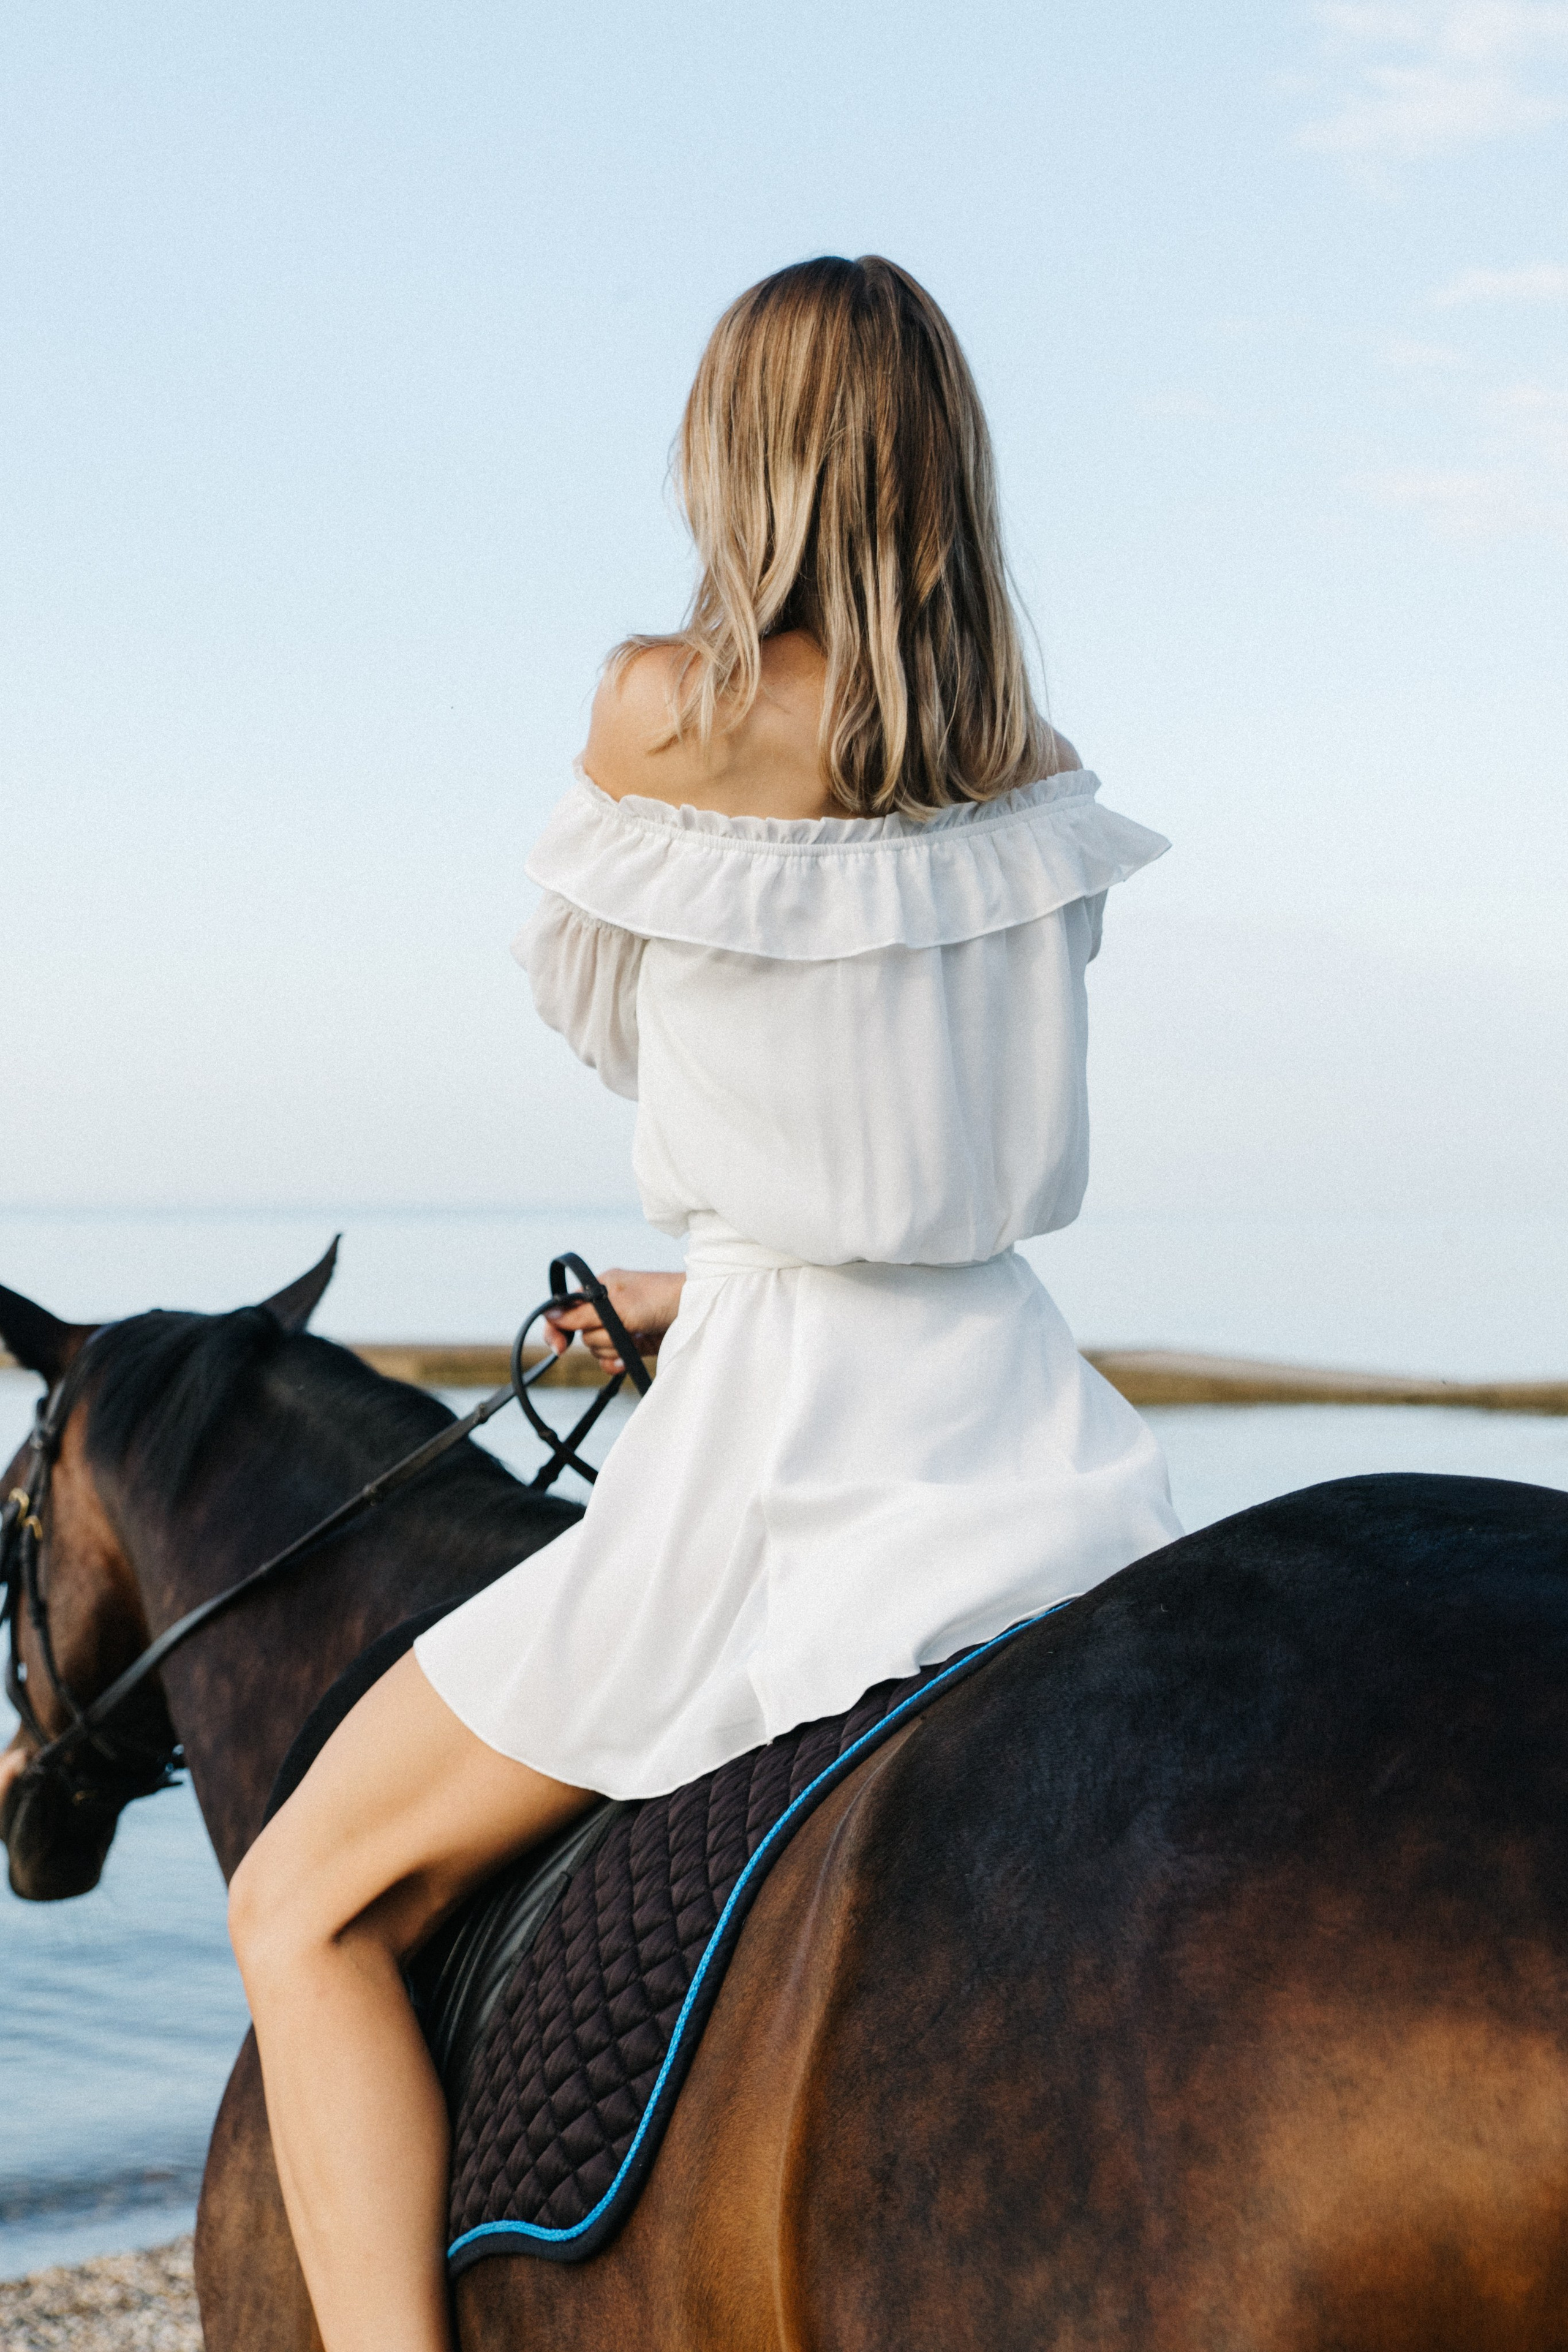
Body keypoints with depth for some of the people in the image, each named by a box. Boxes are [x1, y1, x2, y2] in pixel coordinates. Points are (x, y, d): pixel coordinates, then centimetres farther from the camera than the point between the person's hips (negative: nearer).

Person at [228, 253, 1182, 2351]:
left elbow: (593, 1010, 6)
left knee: (307, 1908, 6)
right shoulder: (1039, 763, 5)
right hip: (1024, 1418, 6)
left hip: (788, 1460, -6)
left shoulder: (665, 707, -11)